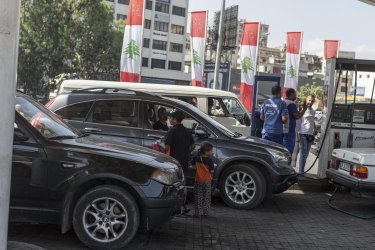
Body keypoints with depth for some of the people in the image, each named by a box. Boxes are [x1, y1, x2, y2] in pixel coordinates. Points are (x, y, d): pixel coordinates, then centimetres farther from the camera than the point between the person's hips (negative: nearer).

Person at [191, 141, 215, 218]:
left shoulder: (196, 158, -4)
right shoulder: (209, 161, -13)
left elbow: (191, 164, 9)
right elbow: (211, 171, -14)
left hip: (198, 181, 2)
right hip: (207, 181, -2)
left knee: (198, 197, 10)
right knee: (206, 197, 10)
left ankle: (197, 212, 8)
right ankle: (205, 212, 11)